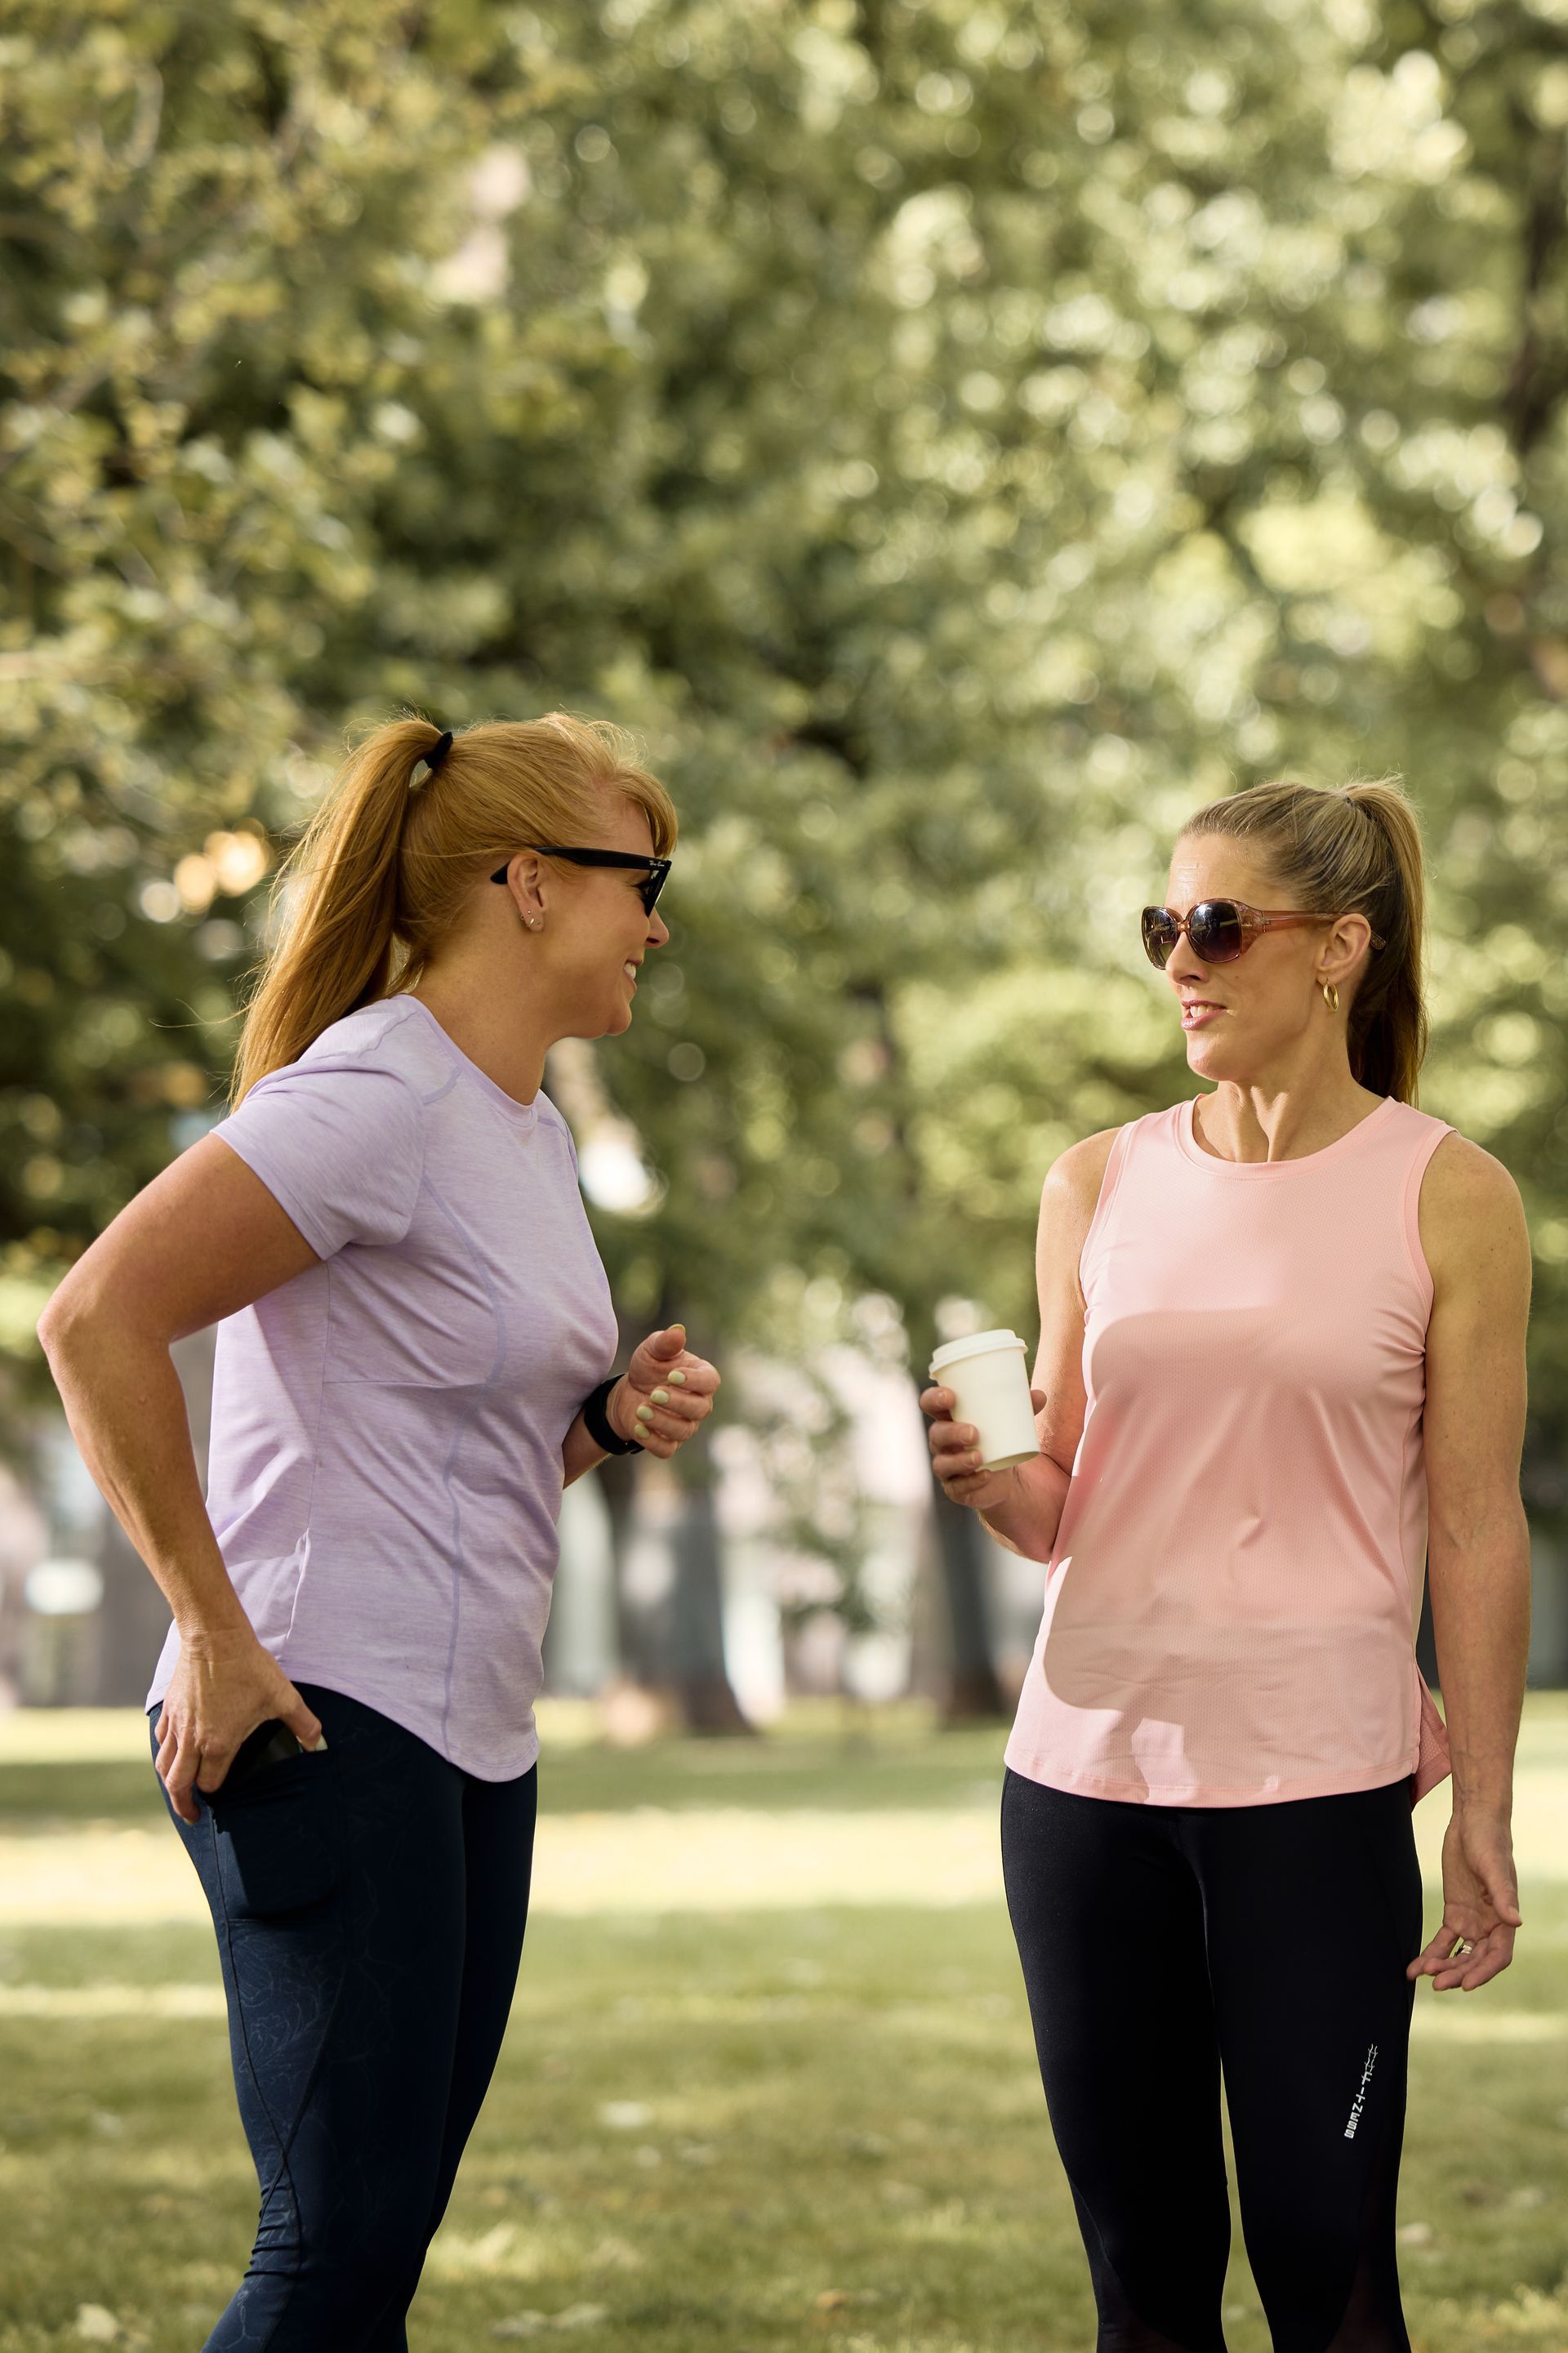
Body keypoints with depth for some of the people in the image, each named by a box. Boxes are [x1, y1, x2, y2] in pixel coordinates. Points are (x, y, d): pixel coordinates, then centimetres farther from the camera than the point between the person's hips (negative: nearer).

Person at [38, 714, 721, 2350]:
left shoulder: (524, 1125, 17)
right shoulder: (376, 1097, -13)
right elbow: (101, 1320, -22)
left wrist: (614, 1419, 6)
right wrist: (214, 1635, -19)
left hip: (473, 1747, 9)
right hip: (323, 1726, -9)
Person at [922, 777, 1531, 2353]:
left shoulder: (1446, 1199, -1)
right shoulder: (1102, 1186, 10)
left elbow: (1476, 1530, -1)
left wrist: (1482, 1811, -3)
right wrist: (987, 1482, -8)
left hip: (1314, 1786, -4)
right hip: (1086, 1756, 4)